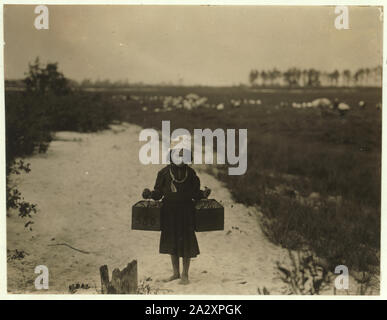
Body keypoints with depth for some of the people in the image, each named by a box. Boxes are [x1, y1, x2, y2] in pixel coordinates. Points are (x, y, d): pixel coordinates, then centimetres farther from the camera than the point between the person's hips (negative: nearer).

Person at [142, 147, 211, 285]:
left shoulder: (191, 173, -3)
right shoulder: (164, 173, -2)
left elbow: (195, 194, 1)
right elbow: (158, 193, 3)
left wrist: (204, 194, -19)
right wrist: (149, 194, -16)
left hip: (185, 211, -2)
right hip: (169, 211, 2)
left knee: (186, 243, 0)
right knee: (172, 242, 11)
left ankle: (185, 275, 12)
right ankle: (176, 273, 26)